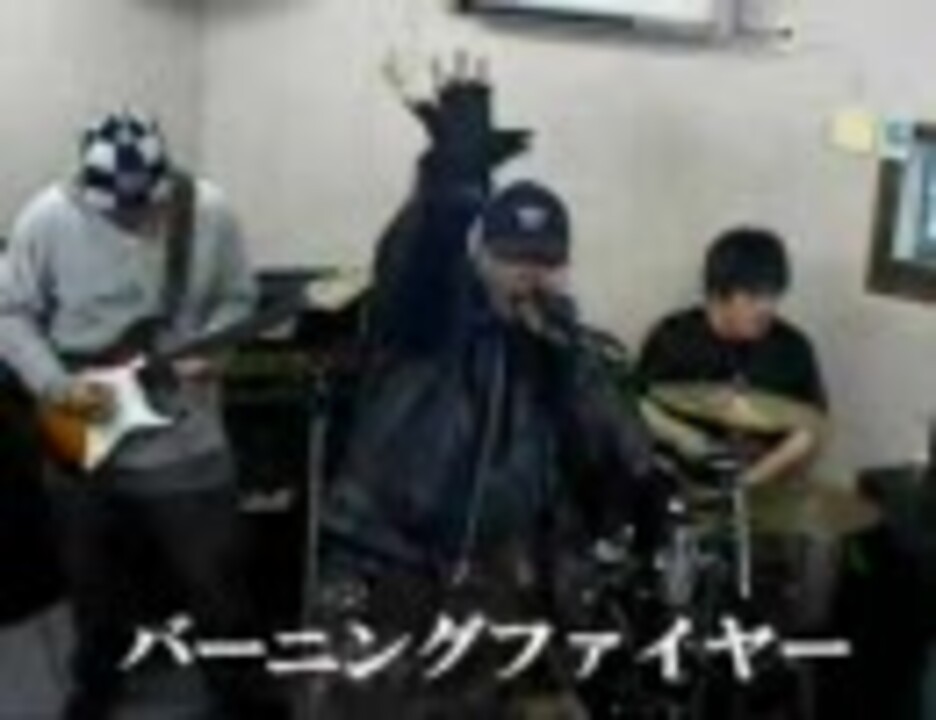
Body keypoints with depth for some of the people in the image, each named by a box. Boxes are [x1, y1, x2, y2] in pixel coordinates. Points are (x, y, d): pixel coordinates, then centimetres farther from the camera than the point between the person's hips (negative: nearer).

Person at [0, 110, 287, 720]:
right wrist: (56, 384, -17)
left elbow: (238, 300, 1)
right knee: (96, 585, 21)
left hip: (186, 447, -1)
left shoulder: (210, 213, -14)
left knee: (217, 588, 8)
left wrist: (212, 350, -18)